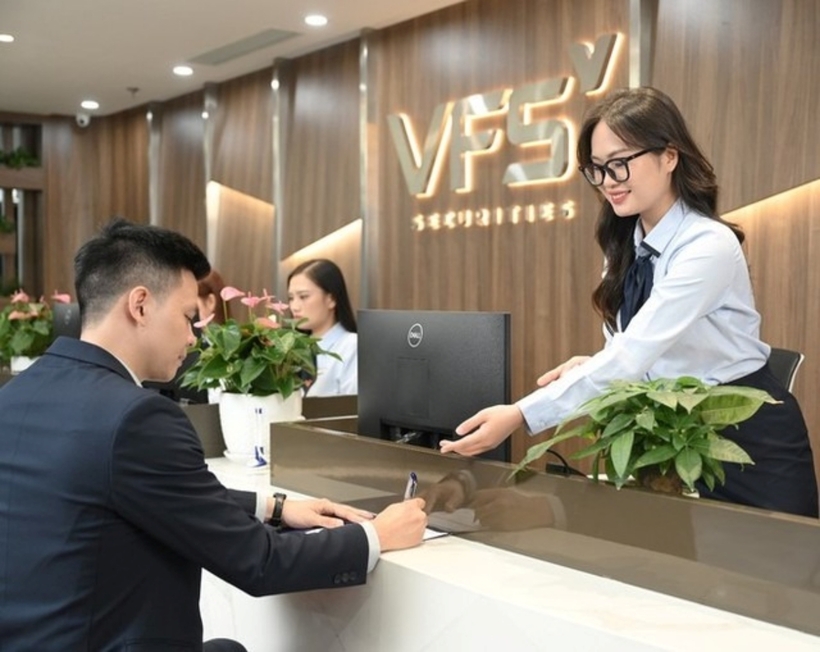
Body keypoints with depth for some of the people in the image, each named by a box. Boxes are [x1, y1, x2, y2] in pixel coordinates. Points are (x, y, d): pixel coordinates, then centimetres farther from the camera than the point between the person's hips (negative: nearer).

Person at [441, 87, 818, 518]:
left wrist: (521, 415, -38)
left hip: (747, 438, -6)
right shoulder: (624, 244, 1)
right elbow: (633, 354, 7)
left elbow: (635, 354, -32)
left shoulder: (709, 246, -24)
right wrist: (590, 367, -17)